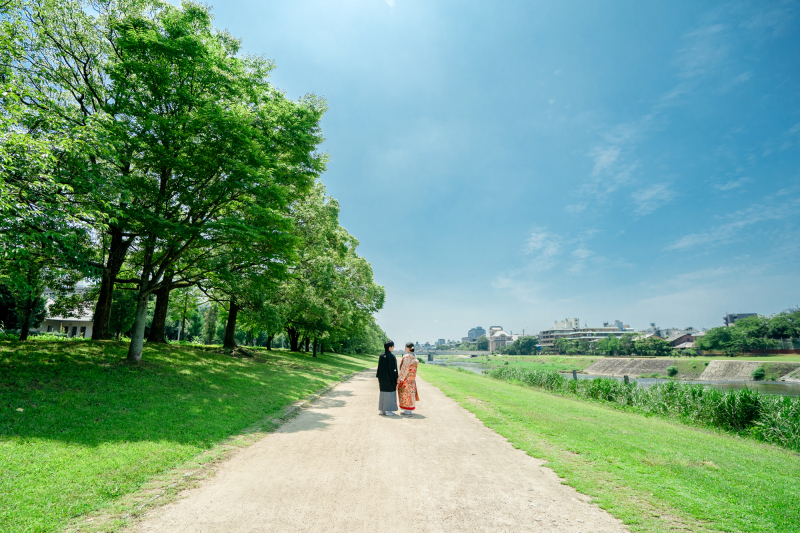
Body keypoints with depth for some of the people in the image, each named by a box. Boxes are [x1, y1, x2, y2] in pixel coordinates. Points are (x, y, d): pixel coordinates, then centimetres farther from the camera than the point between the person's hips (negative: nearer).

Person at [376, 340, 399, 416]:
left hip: (382, 377, 6)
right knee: (390, 392, 2)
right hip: (390, 377, -6)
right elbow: (394, 368, -15)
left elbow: (379, 367, 7)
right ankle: (388, 410, 4)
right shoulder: (392, 356, -15)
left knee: (383, 393, 12)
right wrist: (396, 378, -8)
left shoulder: (381, 356, 3)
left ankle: (382, 410, 16)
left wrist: (378, 377, 14)